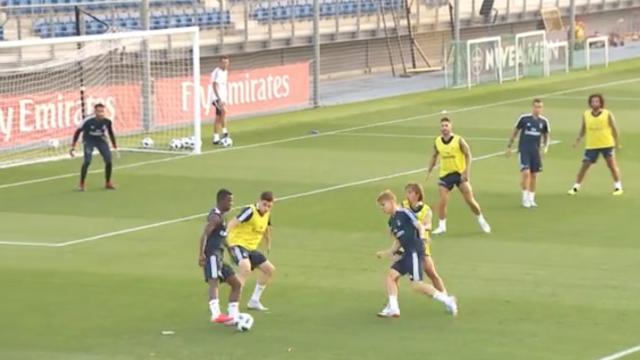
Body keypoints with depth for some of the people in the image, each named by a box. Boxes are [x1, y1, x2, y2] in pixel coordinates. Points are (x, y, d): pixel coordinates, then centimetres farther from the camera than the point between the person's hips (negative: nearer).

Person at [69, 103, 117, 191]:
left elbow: (111, 133, 3)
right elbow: (78, 131, -13)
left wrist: (114, 145, 8)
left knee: (108, 160, -6)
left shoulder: (107, 122, -18)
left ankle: (108, 183, 15)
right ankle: (81, 184, -6)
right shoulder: (88, 121, -27)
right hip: (89, 140, -3)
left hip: (101, 140, 3)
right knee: (87, 161, -20)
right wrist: (73, 146, -12)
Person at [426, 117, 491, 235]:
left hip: (460, 174, -3)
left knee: (470, 200, -1)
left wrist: (466, 172, -17)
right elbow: (434, 156, 15)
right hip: (445, 175, 3)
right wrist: (429, 171, 11)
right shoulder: (437, 142, -1)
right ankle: (442, 226, 5)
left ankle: (481, 221, 19)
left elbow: (468, 155, -9)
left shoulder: (459, 140, -12)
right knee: (442, 201, -8)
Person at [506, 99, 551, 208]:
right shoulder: (524, 118, -8)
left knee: (534, 175, 6)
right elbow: (515, 132, 3)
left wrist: (545, 147, -4)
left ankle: (531, 198, 19)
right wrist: (509, 146, 3)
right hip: (524, 149, -3)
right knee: (526, 173, -14)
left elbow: (546, 136, 13)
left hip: (536, 151, 3)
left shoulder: (544, 121, 0)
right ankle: (525, 198, -3)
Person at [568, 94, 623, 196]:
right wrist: (578, 140, 6)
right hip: (591, 145, 2)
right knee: (584, 166, 3)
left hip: (607, 145, -2)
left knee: (612, 165, -2)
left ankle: (618, 187, 8)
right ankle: (576, 187, 13)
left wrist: (617, 143, 2)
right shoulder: (586, 115, 0)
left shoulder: (607, 114, -7)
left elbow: (614, 129, 1)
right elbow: (583, 129, 12)